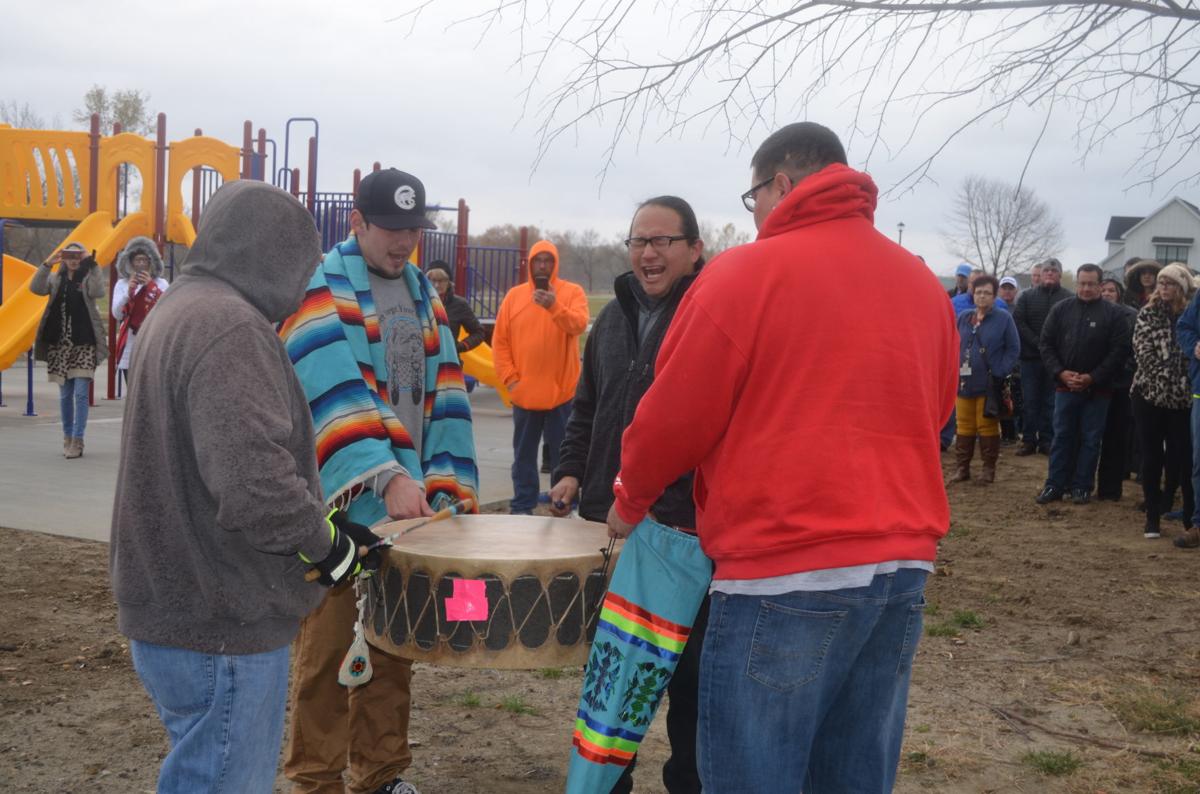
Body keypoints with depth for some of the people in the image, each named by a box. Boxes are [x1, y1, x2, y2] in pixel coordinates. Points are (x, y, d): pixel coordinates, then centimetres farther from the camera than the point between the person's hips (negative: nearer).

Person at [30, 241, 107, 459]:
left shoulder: (88, 278, 2)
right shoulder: (56, 279, 10)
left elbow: (98, 292, -18)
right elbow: (35, 288, -6)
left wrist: (92, 265, -21)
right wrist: (47, 265, -14)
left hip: (84, 345, -3)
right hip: (59, 344, 3)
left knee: (81, 393, -9)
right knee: (65, 395, 10)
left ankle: (77, 441, -6)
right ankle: (67, 438, 20)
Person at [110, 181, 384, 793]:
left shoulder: (179, 309, 13)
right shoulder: (229, 328, -20)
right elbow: (254, 483, -30)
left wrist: (325, 524, 11)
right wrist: (328, 545, -12)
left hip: (173, 605, 10)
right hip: (218, 627, -10)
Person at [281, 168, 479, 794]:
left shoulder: (423, 294, 14)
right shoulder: (320, 289, -7)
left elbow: (443, 397, 11)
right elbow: (335, 393, -20)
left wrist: (448, 486, 2)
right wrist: (388, 478, -29)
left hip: (408, 506, 6)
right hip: (340, 507, -6)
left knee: (395, 645, 13)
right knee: (327, 649, 1)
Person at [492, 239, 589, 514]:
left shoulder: (572, 292, -1)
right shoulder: (514, 295, 7)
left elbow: (579, 325, -20)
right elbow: (499, 341, 6)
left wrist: (554, 307, -35)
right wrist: (509, 377, -3)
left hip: (562, 392, -3)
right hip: (524, 393, 3)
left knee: (562, 453, 5)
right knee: (524, 453, 11)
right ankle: (522, 507, 20)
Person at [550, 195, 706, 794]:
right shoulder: (615, 316, 13)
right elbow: (587, 407, 21)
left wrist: (694, 512, -22)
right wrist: (571, 470, 7)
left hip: (690, 528, -6)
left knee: (688, 671, 7)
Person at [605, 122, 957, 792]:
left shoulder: (746, 272, -7)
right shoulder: (924, 285, 12)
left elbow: (674, 416, -4)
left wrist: (630, 500, 14)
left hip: (786, 575, -7)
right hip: (903, 567, 7)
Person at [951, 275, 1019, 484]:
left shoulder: (1003, 318, -5)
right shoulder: (963, 318, 7)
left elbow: (1013, 349, -4)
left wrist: (1001, 372, -12)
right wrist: (954, 369, 1)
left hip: (989, 385, -4)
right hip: (963, 382, 4)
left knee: (988, 427, 5)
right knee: (964, 427, 9)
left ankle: (989, 468, 15)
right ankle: (961, 467, 16)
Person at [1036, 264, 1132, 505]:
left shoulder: (1113, 314, -2)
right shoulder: (1060, 309, 4)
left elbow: (1119, 351, -7)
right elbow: (1046, 344, 4)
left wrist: (1093, 378, -13)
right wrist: (1060, 372, -9)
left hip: (1097, 389, -1)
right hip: (1065, 386, 2)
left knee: (1090, 439, 4)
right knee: (1062, 436, 5)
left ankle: (1082, 487, 12)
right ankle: (1054, 485, 10)